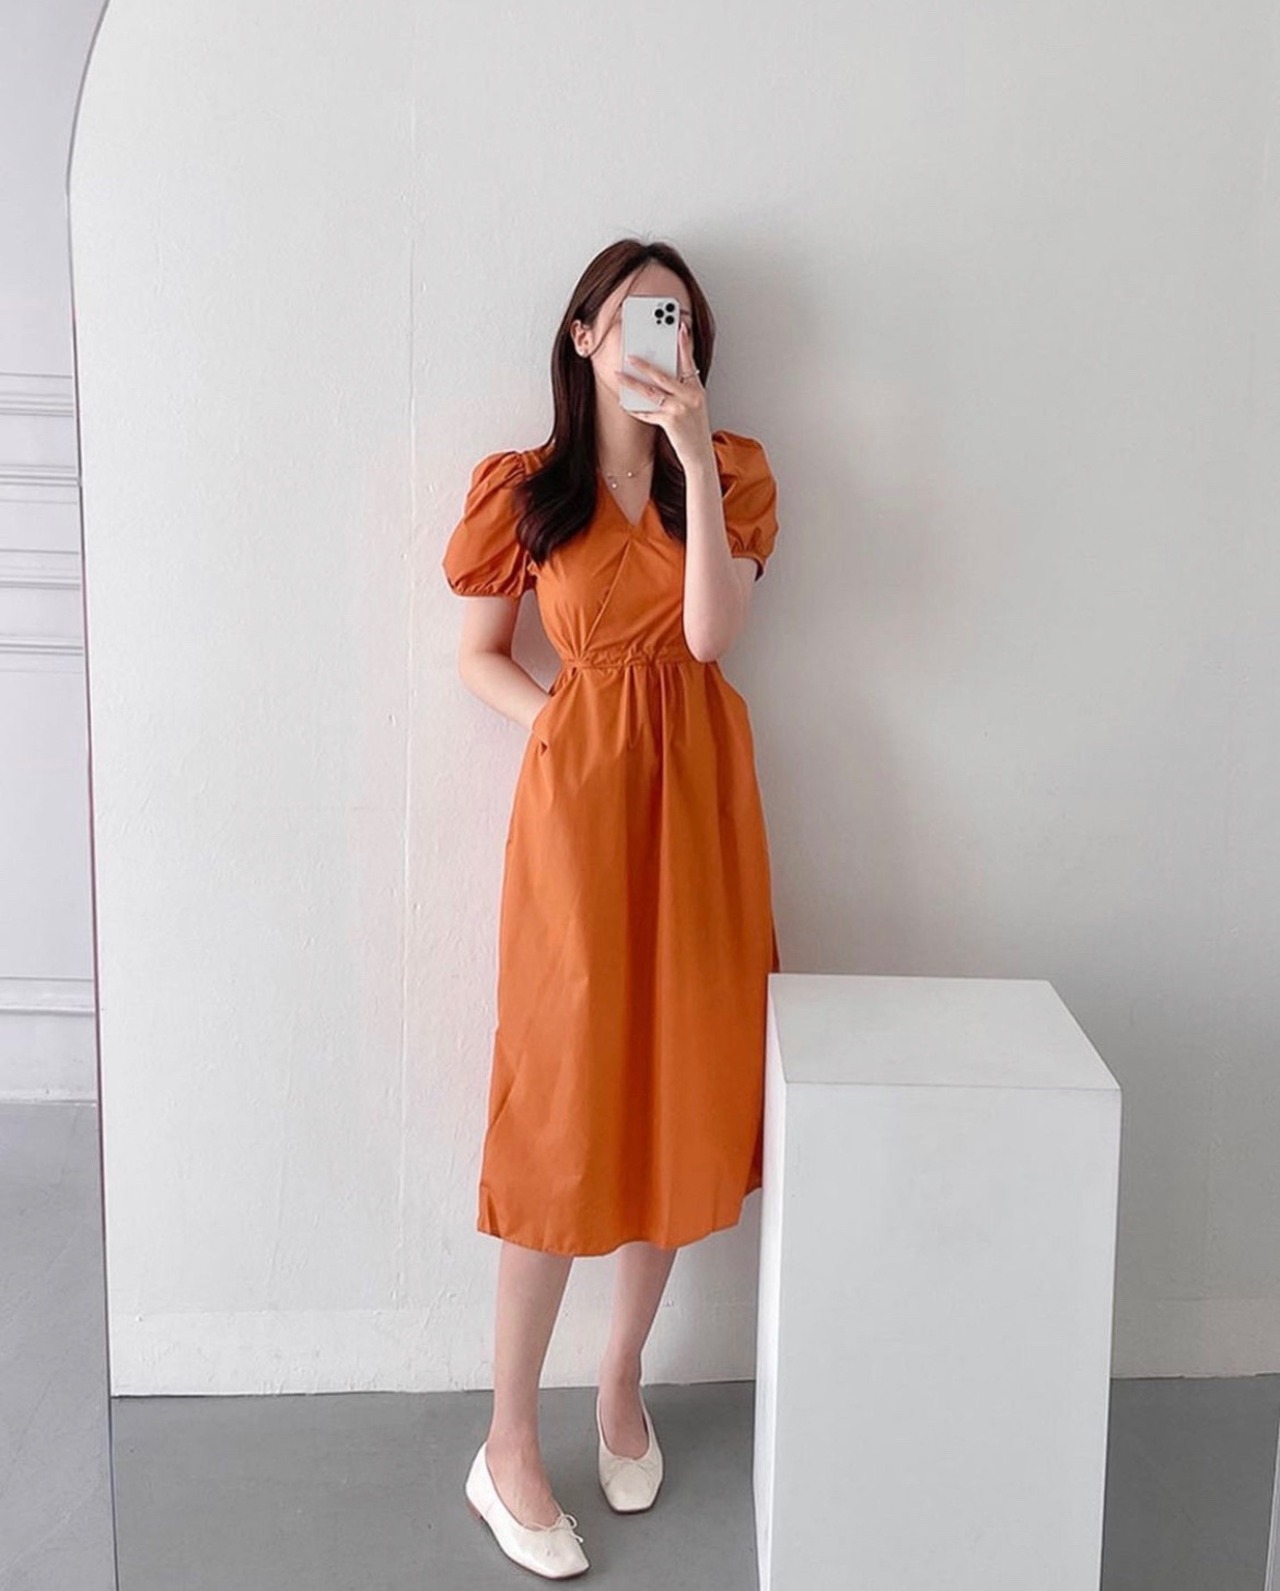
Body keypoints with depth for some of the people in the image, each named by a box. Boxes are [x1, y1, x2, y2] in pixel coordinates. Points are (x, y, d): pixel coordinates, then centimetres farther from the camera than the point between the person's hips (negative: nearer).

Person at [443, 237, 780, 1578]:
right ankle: (508, 1447, 10)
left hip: (699, 789, 3)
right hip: (578, 796, -2)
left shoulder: (730, 469, 5)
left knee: (680, 1091, 7)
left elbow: (710, 631, -10)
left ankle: (622, 1388, 28)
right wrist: (559, 721, -8)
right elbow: (476, 654, 8)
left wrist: (694, 454, -16)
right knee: (564, 1106, -2)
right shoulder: (521, 489, 3)